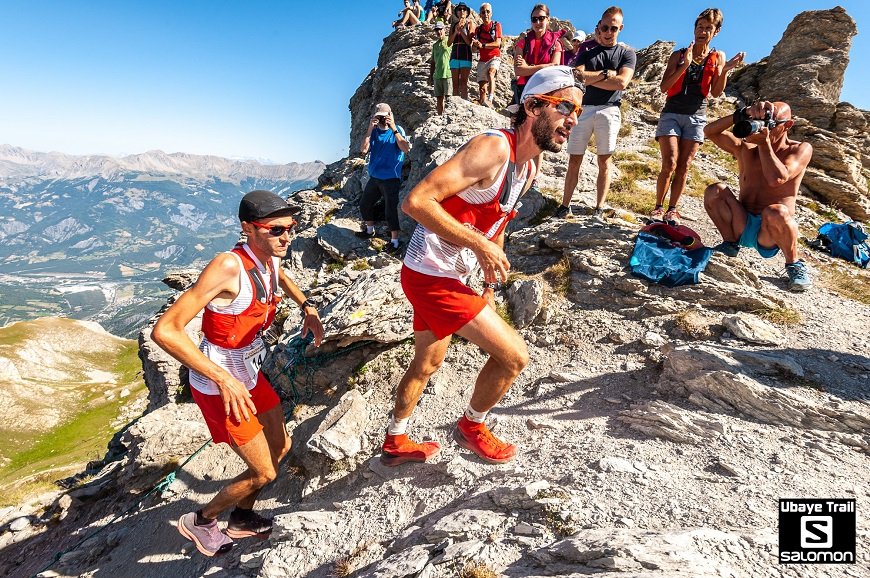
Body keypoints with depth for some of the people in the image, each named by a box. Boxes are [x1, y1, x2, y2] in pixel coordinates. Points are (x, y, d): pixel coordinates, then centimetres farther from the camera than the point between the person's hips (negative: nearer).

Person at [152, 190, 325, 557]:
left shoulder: (270, 258, -6)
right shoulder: (228, 266, -31)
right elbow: (164, 330, -34)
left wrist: (307, 309, 6)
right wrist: (224, 379, -36)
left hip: (249, 372, 8)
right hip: (219, 385, -8)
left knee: (280, 447, 21)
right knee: (264, 472, 4)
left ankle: (241, 518, 45)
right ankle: (201, 520, 32)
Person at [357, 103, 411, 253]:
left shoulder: (397, 130, -5)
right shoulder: (374, 132, 5)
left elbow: (406, 148, -22)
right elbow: (363, 149, -8)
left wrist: (393, 129, -25)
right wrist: (370, 129, -15)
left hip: (391, 179, -5)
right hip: (374, 178, 6)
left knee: (390, 210, -4)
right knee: (364, 204, 17)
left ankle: (394, 241, 6)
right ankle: (370, 230, 38)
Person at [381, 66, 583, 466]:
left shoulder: (528, 169, 9)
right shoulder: (493, 148, -21)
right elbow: (416, 201, -28)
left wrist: (490, 283, 18)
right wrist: (479, 244, -26)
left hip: (450, 277, 10)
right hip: (431, 276, -10)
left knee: (427, 364, 24)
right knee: (514, 355, -3)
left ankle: (395, 443, 45)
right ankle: (471, 427, 24)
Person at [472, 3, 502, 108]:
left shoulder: (496, 25, 2)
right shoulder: (478, 29, 14)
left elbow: (497, 43, -11)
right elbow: (474, 48, 11)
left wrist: (482, 45, -23)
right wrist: (474, 45, -14)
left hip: (494, 57, -5)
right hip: (482, 59, 5)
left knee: (490, 72, -35)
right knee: (482, 87, 1)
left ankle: (490, 100, -50)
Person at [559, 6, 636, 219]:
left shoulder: (627, 53, 7)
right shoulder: (587, 50, 12)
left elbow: (621, 83, -10)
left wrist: (589, 78, -8)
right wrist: (606, 73, -11)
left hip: (608, 110, -1)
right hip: (583, 108, 1)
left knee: (604, 162, 2)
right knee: (574, 160, 0)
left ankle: (599, 208, 9)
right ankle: (565, 205, 6)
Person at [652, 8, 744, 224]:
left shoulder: (717, 57, 8)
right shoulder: (678, 55, 5)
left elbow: (716, 92, 1)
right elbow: (664, 87, -6)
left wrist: (725, 70, -14)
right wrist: (684, 66, -17)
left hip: (697, 117, 2)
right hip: (672, 114, -2)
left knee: (683, 166, -1)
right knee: (669, 164, -14)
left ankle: (672, 209, 4)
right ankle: (658, 207, -5)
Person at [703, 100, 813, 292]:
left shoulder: (800, 150, 0)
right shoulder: (746, 149, 8)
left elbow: (777, 179, -22)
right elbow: (709, 131, -5)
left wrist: (765, 142, -16)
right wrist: (743, 114, -17)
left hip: (770, 234, -3)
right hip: (742, 226, 3)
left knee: (776, 212, -38)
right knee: (715, 191, -21)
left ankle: (794, 264, -10)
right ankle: (730, 244, 0)